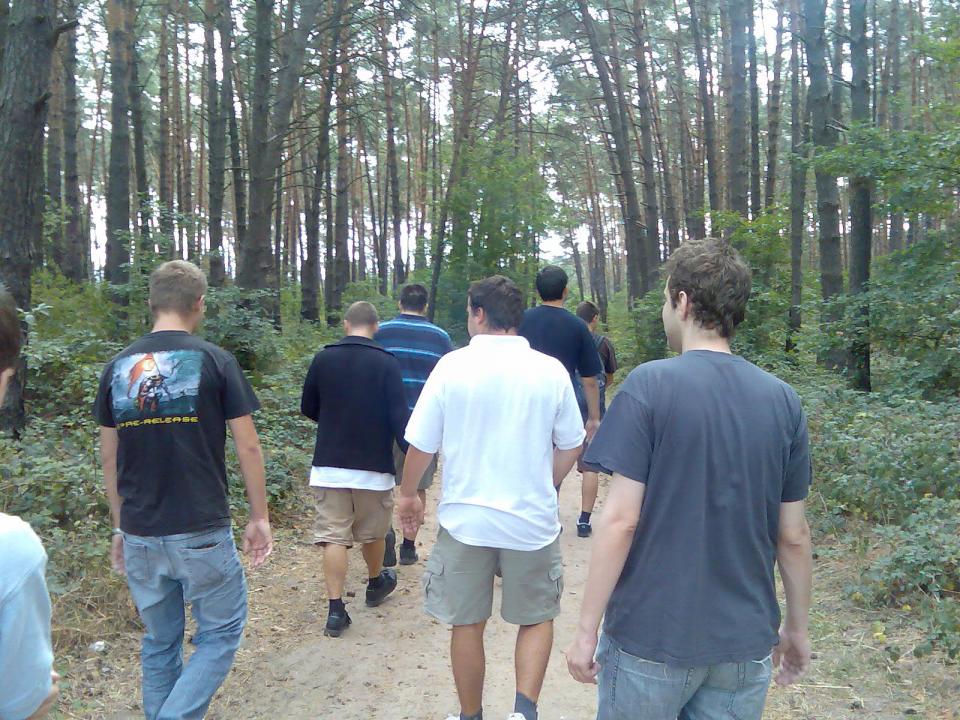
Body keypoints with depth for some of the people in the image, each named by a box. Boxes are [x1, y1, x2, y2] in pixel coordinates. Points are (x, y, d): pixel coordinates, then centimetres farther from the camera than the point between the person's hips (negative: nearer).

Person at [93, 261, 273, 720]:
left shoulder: (118, 367, 5)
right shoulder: (214, 361, -7)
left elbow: (109, 459, 10)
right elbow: (247, 446, -7)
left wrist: (121, 527, 20)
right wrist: (259, 517, 3)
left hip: (139, 535, 5)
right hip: (202, 532, -5)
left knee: (159, 643, 19)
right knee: (220, 632, 11)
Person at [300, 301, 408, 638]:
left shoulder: (323, 359, -2)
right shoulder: (386, 363, -9)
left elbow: (307, 408, 9)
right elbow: (399, 417, -12)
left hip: (329, 465, 1)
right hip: (374, 466, -1)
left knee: (333, 536, 4)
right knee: (372, 532, 19)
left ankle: (336, 609, 1)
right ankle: (376, 584, 40)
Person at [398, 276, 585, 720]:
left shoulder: (452, 366, -9)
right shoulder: (551, 371, -6)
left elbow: (421, 445, -5)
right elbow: (570, 447, 3)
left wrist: (408, 493, 12)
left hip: (465, 519, 0)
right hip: (533, 519, 1)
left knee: (467, 624, 17)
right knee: (537, 618, 20)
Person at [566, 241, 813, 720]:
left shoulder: (649, 385, -14)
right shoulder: (782, 400, -1)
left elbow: (621, 520, -17)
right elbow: (794, 535, 3)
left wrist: (586, 630, -8)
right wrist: (797, 627, 16)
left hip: (652, 638, -4)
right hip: (746, 642, 4)